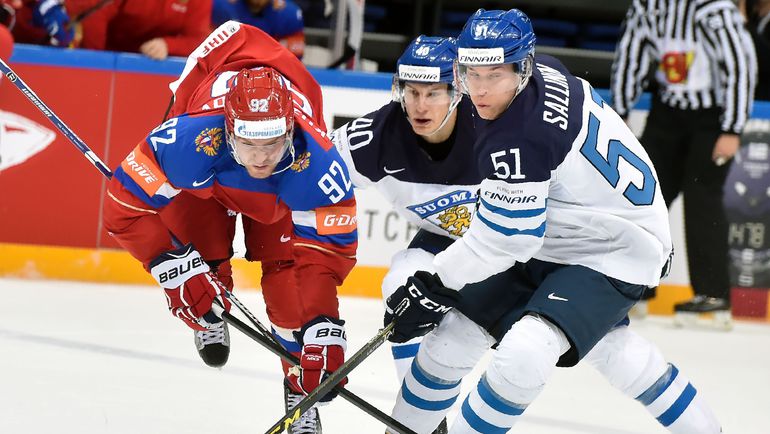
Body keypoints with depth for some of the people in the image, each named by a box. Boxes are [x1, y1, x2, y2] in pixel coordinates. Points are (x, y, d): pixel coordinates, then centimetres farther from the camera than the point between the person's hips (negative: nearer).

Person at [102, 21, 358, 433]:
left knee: (291, 275, -11)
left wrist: (323, 330, -43)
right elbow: (124, 207, -37)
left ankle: (302, 393, 5)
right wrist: (177, 269, -41)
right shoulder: (189, 141, -46)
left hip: (282, 195, 0)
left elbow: (328, 249, -35)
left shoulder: (318, 166, -43)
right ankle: (213, 316, 26)